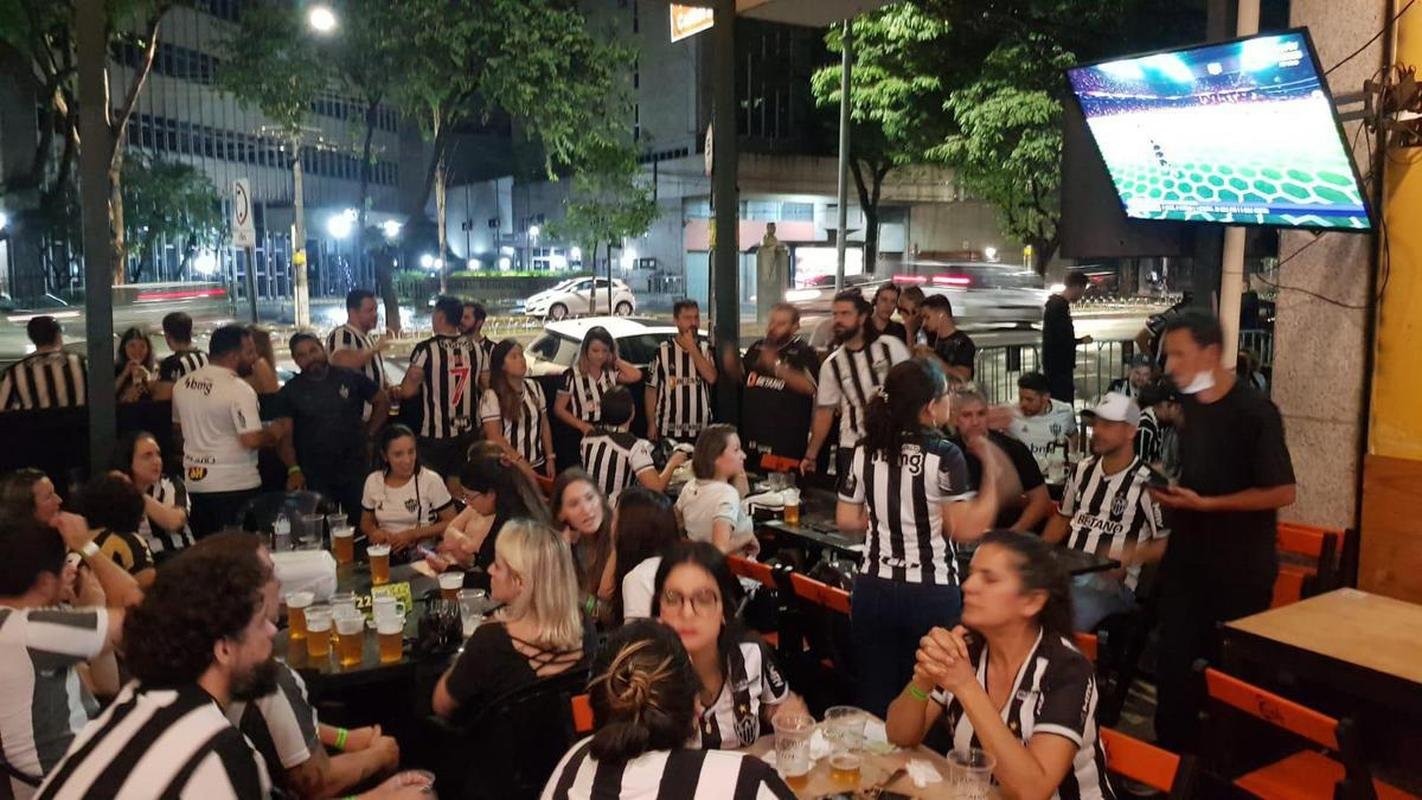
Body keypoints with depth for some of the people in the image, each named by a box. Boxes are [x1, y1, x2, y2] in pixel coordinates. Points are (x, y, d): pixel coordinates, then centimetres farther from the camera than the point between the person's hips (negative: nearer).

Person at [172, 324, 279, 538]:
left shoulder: (182, 384, 6)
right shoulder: (239, 389, -18)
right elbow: (251, 439, -23)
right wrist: (273, 434, -4)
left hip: (195, 482, 7)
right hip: (236, 486, -7)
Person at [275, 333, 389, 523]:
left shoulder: (350, 378, 4)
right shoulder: (290, 392, 2)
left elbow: (382, 402, 13)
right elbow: (285, 436, -4)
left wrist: (369, 434, 4)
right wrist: (293, 470, -17)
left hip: (354, 470, 1)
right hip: (314, 477, -1)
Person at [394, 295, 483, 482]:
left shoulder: (425, 349, -14)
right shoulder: (476, 349, 1)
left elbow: (408, 391, -12)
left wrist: (394, 392, 9)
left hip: (436, 435, -5)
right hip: (469, 433, 5)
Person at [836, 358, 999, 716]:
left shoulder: (864, 452, 1)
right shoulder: (943, 455, -14)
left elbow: (846, 520, 6)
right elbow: (967, 529, -14)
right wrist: (992, 471, -6)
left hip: (874, 588, 5)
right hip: (930, 593, -4)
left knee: (874, 699, 13)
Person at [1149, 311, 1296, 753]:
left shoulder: (1254, 411, -17)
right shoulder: (1192, 406, 6)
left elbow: (1282, 492, -19)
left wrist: (1203, 504, -21)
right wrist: (1171, 491, 4)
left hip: (1239, 569, -7)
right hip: (1187, 560, 7)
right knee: (1173, 661, 10)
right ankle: (1172, 754, 23)